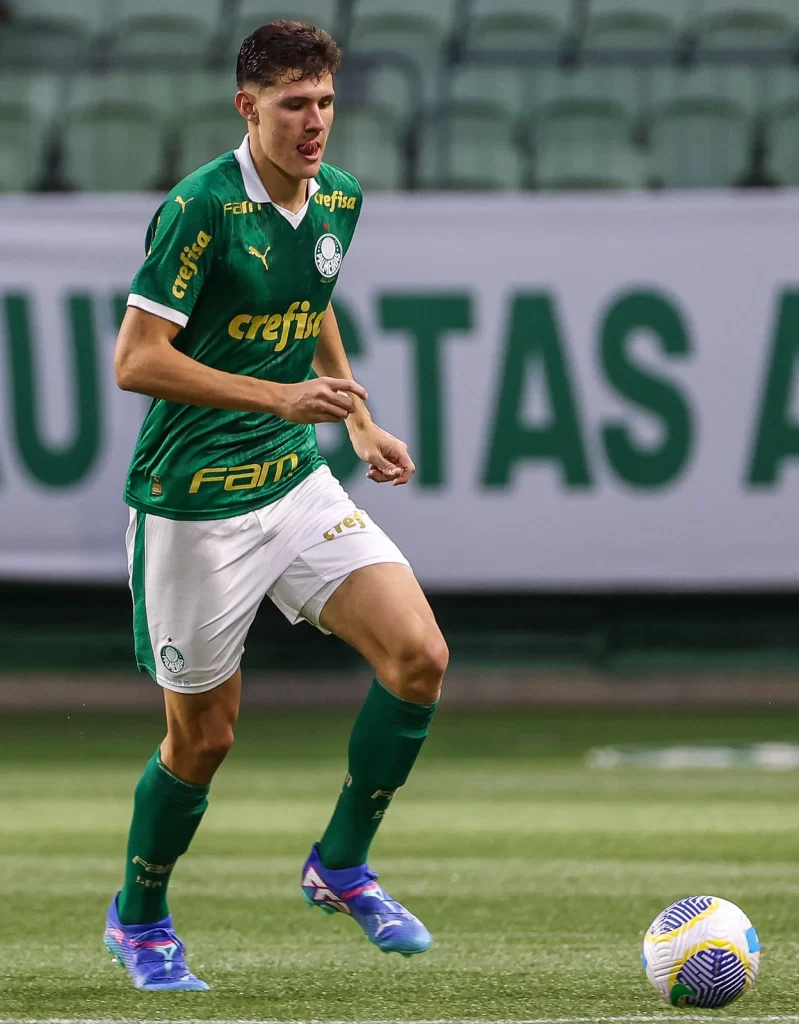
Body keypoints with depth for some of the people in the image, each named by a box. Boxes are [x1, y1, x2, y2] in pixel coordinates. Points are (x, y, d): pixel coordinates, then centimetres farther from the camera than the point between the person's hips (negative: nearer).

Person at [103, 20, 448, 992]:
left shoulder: (337, 199, 4)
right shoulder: (201, 209, -19)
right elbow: (135, 361, -21)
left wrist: (359, 420, 16)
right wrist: (280, 398, -26)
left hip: (295, 481, 6)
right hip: (194, 503, -6)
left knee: (418, 656, -10)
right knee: (204, 736, 4)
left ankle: (342, 864, 9)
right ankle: (138, 918, 29)